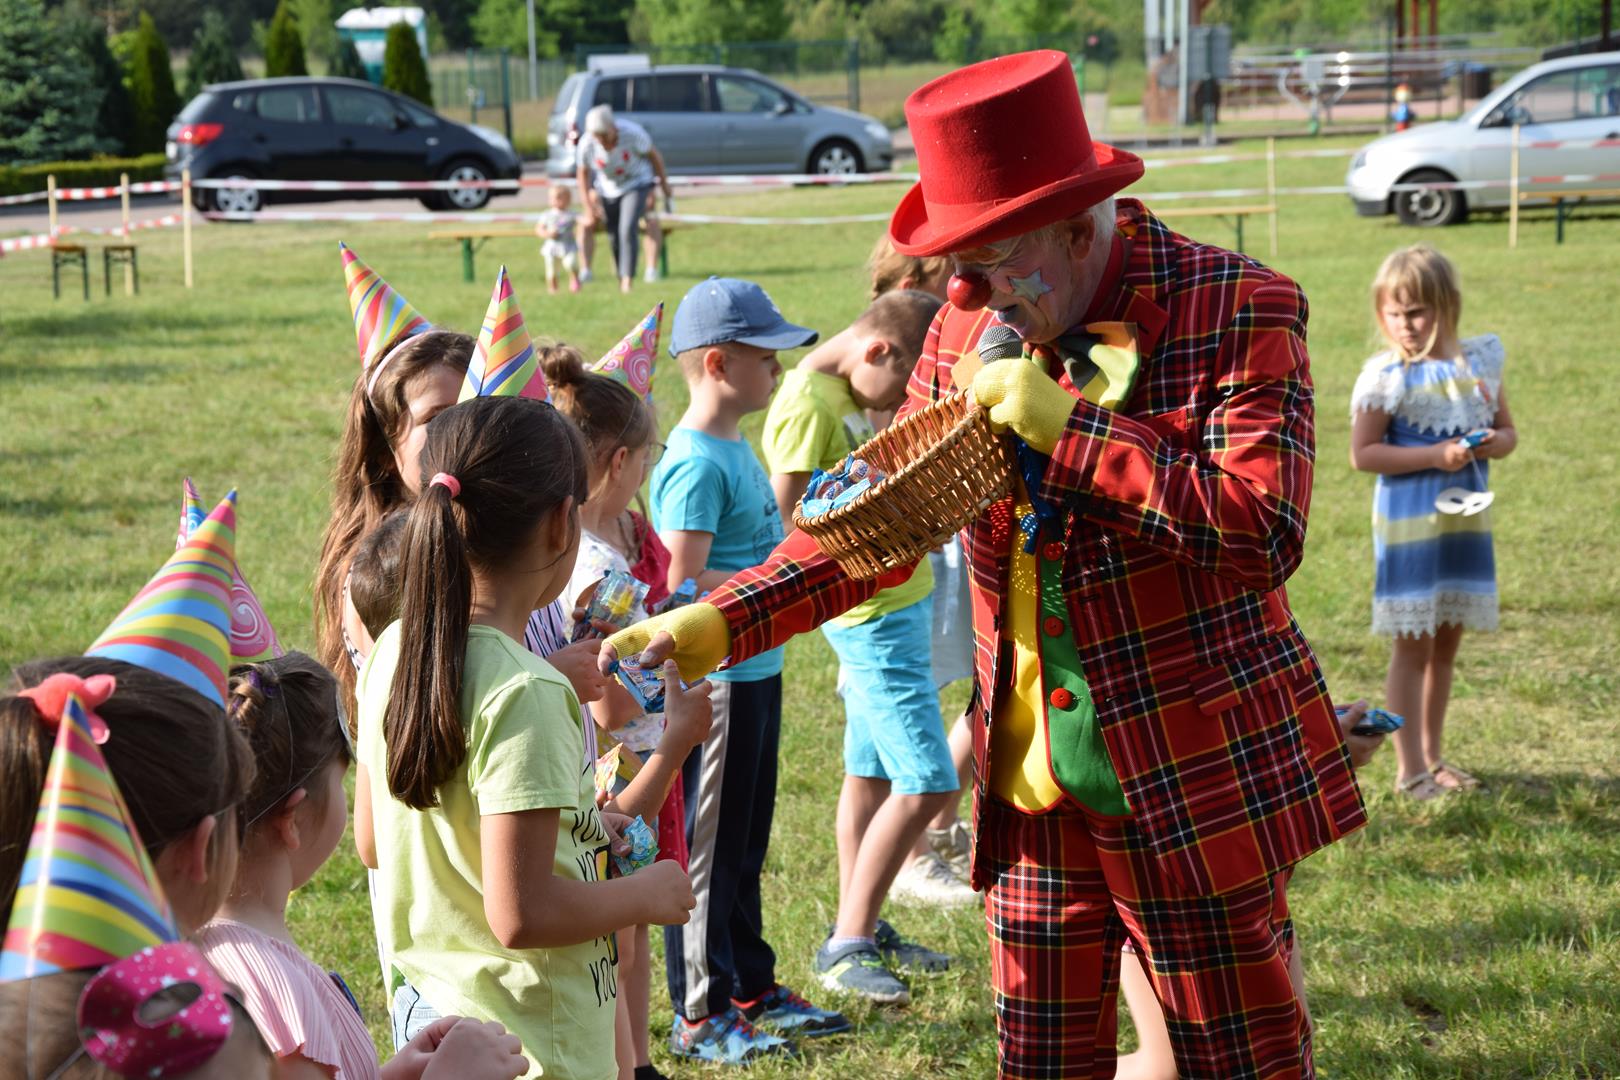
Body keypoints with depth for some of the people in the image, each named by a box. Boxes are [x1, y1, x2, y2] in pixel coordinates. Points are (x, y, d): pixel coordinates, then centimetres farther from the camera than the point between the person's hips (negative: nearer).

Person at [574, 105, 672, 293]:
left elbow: (653, 155, -10)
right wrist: (588, 205, -2)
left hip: (636, 184, -2)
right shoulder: (587, 144, -22)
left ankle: (627, 279, -16)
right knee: (614, 237, 4)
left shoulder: (632, 133, -28)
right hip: (607, 189, 3)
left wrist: (663, 182, 1)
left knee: (627, 230, -18)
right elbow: (582, 174, -4)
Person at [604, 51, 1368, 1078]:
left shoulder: (1239, 311, -12)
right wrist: (720, 622, -3)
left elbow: (1266, 532, -21)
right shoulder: (971, 330, 4)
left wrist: (1067, 427, -22)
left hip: (1195, 783, -5)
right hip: (1033, 782, 5)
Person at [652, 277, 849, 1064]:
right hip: (713, 681, -10)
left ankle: (752, 990, 30)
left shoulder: (736, 449, 12)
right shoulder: (696, 464, -18)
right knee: (709, 851, 0)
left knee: (745, 847, 18)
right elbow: (682, 585, -23)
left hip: (754, 671, 10)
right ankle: (700, 1016, 9)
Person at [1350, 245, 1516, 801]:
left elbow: (1509, 432, 10)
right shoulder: (1386, 375, -13)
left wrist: (1492, 443, -13)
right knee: (1414, 646, 0)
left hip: (1466, 520, 5)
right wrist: (1436, 455, -22)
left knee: (1446, 644, 14)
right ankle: (1410, 770, 7)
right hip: (1410, 523, -5)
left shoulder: (1481, 359, 2)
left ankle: (1432, 757, 27)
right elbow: (1363, 453, -15)